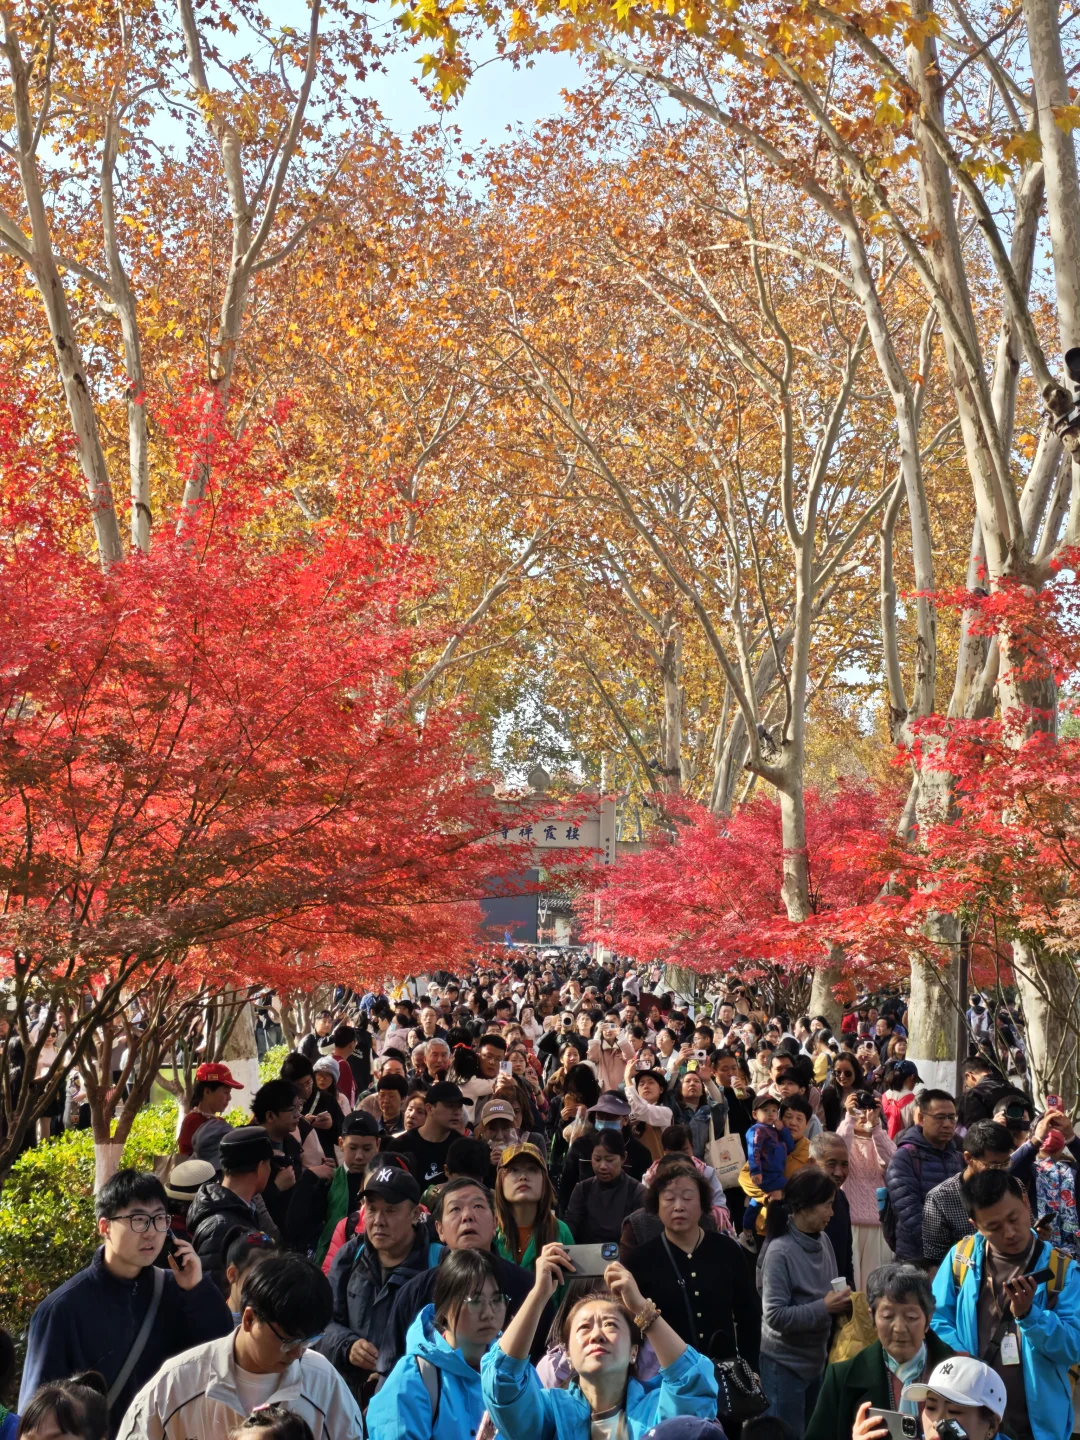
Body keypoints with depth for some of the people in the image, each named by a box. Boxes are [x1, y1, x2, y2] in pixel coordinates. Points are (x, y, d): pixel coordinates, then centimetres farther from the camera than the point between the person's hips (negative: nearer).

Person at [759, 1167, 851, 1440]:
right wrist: (824, 1307, -23)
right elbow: (776, 1315, -23)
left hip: (817, 1358, 7)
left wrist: (842, 1301, -8)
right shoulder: (780, 1252, -22)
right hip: (785, 1363, -7)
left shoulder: (823, 1240, -1)